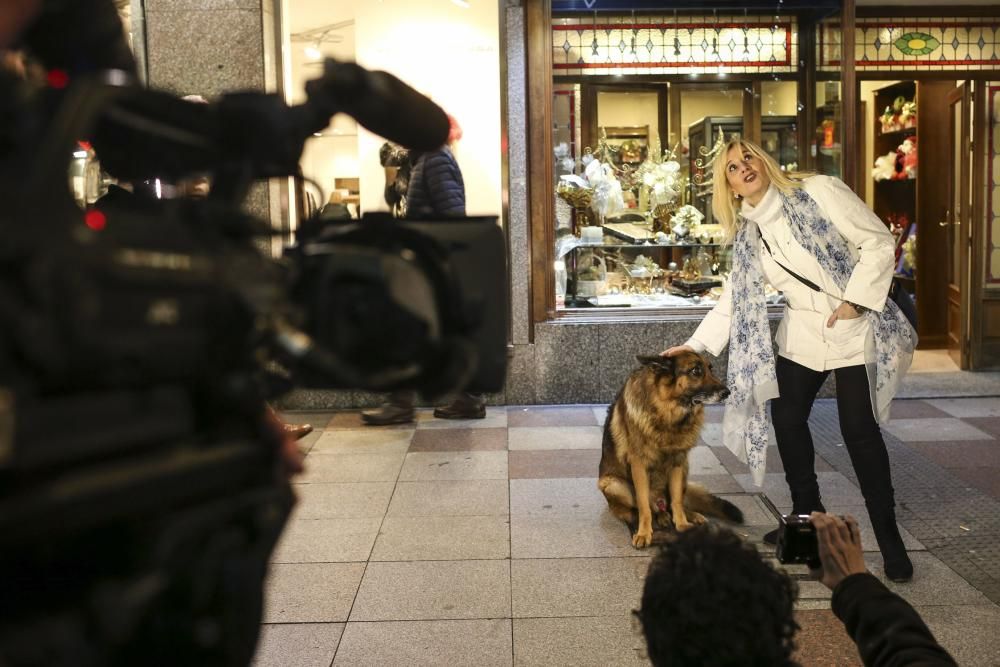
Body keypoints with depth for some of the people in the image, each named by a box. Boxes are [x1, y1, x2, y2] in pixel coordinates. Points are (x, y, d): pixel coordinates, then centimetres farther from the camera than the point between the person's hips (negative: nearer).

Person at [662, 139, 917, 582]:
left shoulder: (819, 192, -11)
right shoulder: (747, 235, 6)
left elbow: (878, 242, -12)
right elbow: (734, 298, 8)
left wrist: (855, 301, -18)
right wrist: (695, 345, 2)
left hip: (855, 329, -6)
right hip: (802, 333, 6)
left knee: (859, 429, -9)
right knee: (786, 419, 5)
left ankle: (888, 537, 5)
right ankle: (808, 516, 25)